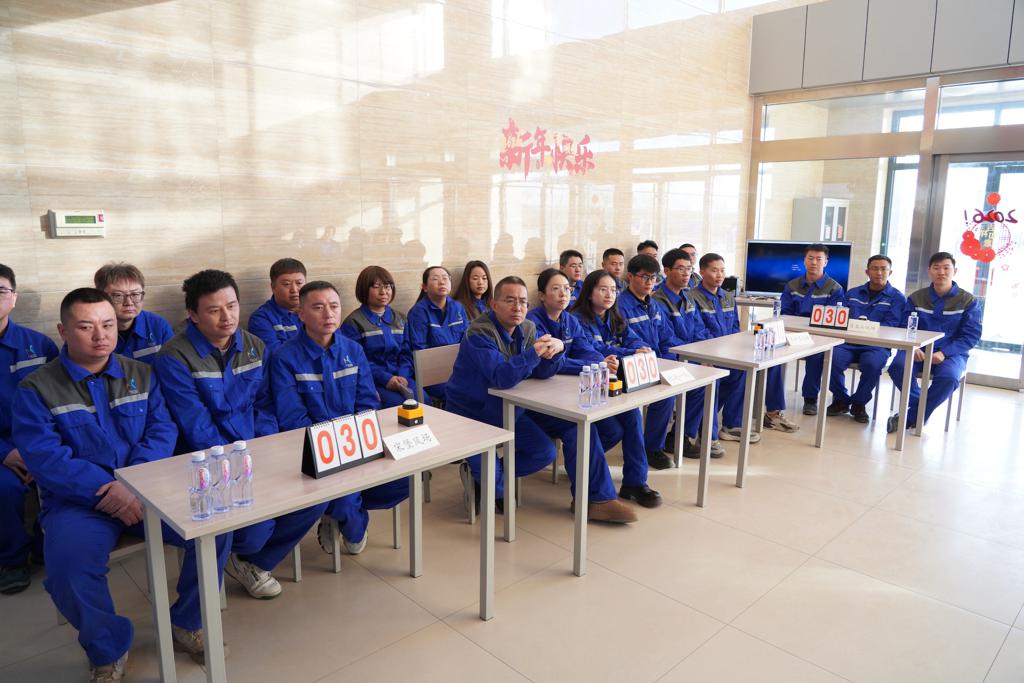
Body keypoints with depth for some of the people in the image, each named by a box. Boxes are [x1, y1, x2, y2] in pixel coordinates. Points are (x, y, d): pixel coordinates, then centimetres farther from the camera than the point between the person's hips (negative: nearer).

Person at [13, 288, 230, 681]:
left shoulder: (141, 375, 9)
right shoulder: (36, 389, 0)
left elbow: (162, 433, 0)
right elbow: (43, 457, -11)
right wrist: (108, 489, -23)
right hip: (77, 500, -2)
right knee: (68, 567, -31)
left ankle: (187, 624, 6)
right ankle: (108, 651, 1)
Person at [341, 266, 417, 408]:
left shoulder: (399, 319, 18)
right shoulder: (353, 322, -1)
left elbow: (406, 353, 14)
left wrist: (402, 376, -7)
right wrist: (385, 378, -18)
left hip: (399, 377, 5)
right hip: (371, 381, -5)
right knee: (399, 404, -31)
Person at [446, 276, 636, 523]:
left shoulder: (528, 328, 2)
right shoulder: (480, 333, -21)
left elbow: (542, 372, -4)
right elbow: (502, 378, -33)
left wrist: (555, 350, -24)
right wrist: (534, 352, -43)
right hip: (477, 412, -7)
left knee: (579, 425, -4)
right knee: (543, 450, -20)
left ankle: (596, 500, 4)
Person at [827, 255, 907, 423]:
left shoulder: (897, 297, 9)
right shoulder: (852, 293, 21)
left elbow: (891, 326, -5)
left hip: (877, 345, -2)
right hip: (848, 342, 2)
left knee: (872, 364, -35)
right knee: (832, 358, -29)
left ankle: (858, 404, -8)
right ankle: (841, 401, -4)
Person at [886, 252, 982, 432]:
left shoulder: (969, 301, 4)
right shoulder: (915, 298, 11)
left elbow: (971, 336, -3)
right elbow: (905, 329, 6)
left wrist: (944, 353, -19)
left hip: (951, 353, -2)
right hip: (918, 350, 2)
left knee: (948, 377, -36)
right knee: (897, 367, -32)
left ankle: (910, 418, -16)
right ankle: (922, 410, -9)